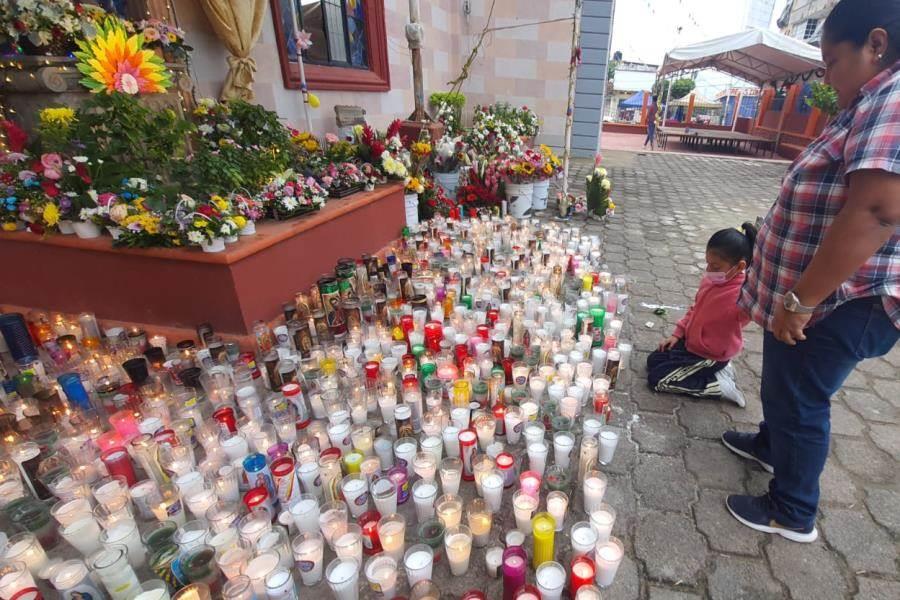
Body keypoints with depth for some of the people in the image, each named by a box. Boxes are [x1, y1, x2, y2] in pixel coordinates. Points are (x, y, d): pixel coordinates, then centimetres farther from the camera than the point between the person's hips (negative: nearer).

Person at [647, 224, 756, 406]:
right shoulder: (710, 280, -7)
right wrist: (677, 334, 8)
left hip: (711, 356, -8)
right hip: (690, 342, 8)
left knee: (657, 379, -11)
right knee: (653, 360, 17)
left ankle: (721, 385, 1)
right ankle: (715, 371, 15)